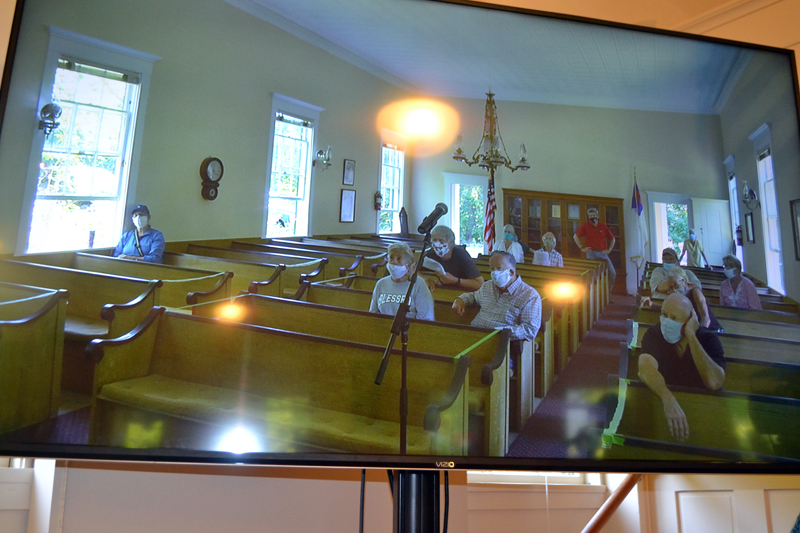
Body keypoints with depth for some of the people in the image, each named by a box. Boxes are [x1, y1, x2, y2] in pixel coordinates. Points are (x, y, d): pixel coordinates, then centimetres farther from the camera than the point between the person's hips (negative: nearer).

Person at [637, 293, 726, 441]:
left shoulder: (709, 339, -10)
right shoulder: (654, 334, -11)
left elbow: (714, 383, -29)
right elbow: (646, 370, -32)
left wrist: (690, 335, -28)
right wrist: (668, 400, -50)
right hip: (660, 403, 0)